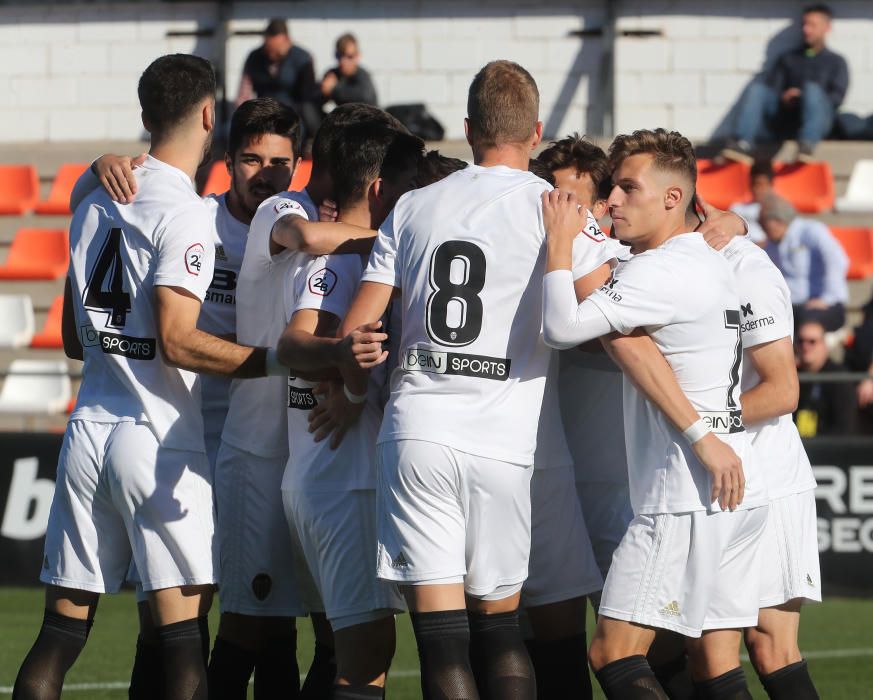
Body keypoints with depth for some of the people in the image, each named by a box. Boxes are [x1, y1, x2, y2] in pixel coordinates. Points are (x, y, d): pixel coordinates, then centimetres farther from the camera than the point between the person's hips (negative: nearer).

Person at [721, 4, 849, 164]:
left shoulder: (836, 62, 20)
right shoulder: (788, 58, 27)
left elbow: (837, 97, 5)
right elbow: (772, 86, 14)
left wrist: (804, 97, -11)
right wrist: (784, 99, -9)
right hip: (785, 113, 3)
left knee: (812, 88, -33)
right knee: (757, 88, -22)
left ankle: (806, 147, -55)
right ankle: (743, 144, -43)